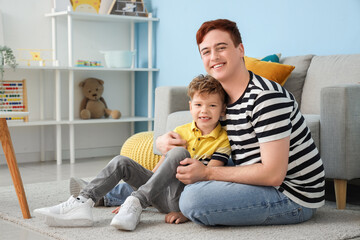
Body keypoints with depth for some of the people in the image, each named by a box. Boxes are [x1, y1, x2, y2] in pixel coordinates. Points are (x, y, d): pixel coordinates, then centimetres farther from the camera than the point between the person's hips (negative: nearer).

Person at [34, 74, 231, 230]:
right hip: (161, 194, 6)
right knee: (120, 162, -7)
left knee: (179, 153, -30)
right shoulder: (181, 132, 12)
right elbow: (159, 167, 12)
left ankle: (136, 203, -36)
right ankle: (82, 203, -19)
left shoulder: (223, 140, -3)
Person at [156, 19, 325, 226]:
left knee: (194, 197, -24)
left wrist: (206, 173, -22)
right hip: (264, 183, 9)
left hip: (293, 195, -9)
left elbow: (273, 174, -26)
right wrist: (165, 141, -6)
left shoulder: (266, 96, -22)